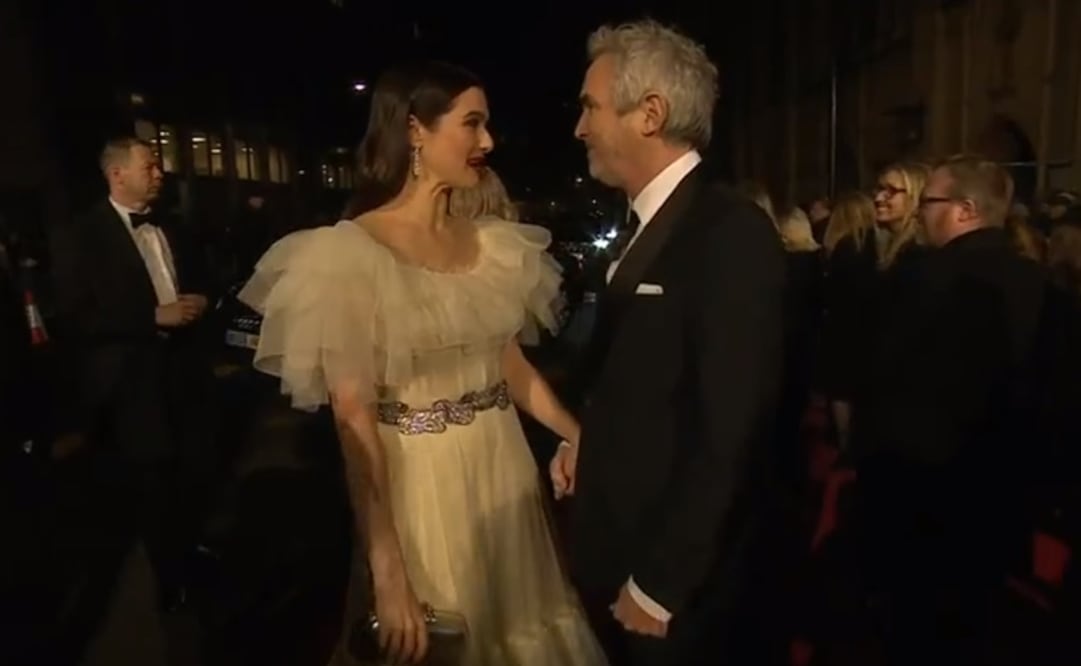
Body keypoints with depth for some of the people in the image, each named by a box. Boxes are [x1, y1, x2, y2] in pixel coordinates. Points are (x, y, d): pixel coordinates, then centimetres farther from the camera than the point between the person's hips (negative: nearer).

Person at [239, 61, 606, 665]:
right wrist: (387, 572, -20)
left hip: (507, 474, 6)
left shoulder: (492, 244, 4)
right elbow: (353, 417, -17)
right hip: (418, 484, -5)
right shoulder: (353, 252, -13)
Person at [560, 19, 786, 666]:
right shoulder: (650, 227, 7)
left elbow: (729, 431, -24)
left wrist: (659, 584, -18)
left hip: (673, 575, -8)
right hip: (618, 546, 8)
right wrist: (587, 445, 2)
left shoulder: (733, 232, -21)